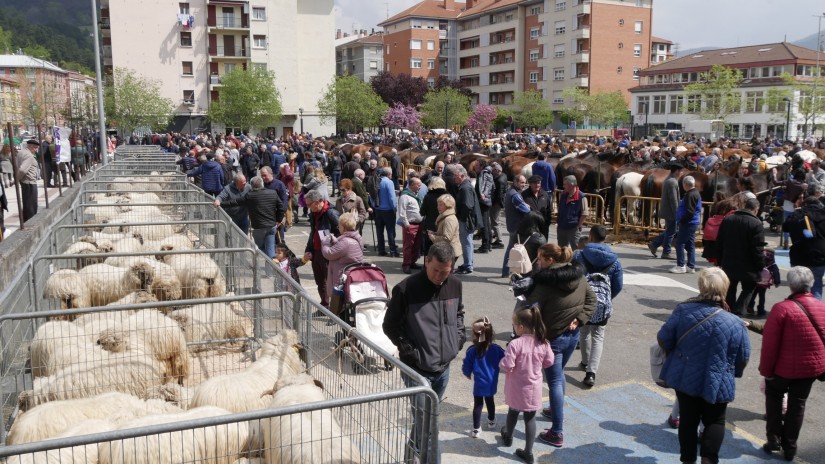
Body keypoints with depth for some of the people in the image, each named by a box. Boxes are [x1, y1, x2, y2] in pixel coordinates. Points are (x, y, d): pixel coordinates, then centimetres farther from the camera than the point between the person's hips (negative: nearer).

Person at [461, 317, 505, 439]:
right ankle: (491, 421, 44)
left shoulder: (472, 351, -20)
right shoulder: (496, 349, -15)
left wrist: (469, 375, 10)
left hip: (479, 383, -2)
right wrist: (494, 369, 17)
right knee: (490, 401, 24)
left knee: (478, 404, 12)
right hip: (491, 383, 3)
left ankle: (476, 429, 17)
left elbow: (466, 368, -10)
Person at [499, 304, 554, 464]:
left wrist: (503, 361, -3)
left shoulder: (515, 344, -25)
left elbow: (506, 366, -23)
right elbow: (549, 362, 4)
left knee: (513, 412, 23)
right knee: (530, 418, 12)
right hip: (534, 389, 2)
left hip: (517, 389, -2)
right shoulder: (543, 343, -9)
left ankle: (508, 437, 48)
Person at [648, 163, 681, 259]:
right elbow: (673, 199, -23)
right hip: (671, 212, -10)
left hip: (667, 211, 10)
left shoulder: (668, 180, 13)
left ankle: (654, 244, 19)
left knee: (669, 231, 18)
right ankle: (666, 253, 8)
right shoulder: (672, 182, -20)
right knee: (670, 232, 0)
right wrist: (677, 213, -19)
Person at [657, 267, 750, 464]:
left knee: (688, 419, 17)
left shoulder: (683, 310, -15)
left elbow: (663, 340, -9)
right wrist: (731, 373, 15)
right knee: (714, 421, 19)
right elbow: (743, 359, -6)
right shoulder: (735, 324, -16)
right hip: (716, 384, -1)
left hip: (684, 377, 2)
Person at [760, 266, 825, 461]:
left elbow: (770, 344, -20)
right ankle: (789, 447, 26)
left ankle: (773, 438, 21)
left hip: (785, 366, -4)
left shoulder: (782, 308, -22)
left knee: (773, 396, 21)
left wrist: (766, 369, -8)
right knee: (798, 404, 18)